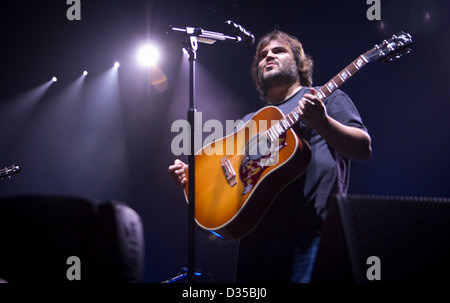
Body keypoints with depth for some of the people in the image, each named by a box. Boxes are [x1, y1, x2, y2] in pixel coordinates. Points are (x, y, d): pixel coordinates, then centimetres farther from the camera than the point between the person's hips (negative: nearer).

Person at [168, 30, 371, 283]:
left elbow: (364, 149, -2)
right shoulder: (249, 121, 28)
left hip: (311, 230, -5)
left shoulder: (328, 98, 12)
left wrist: (321, 122, -19)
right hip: (258, 232, 5)